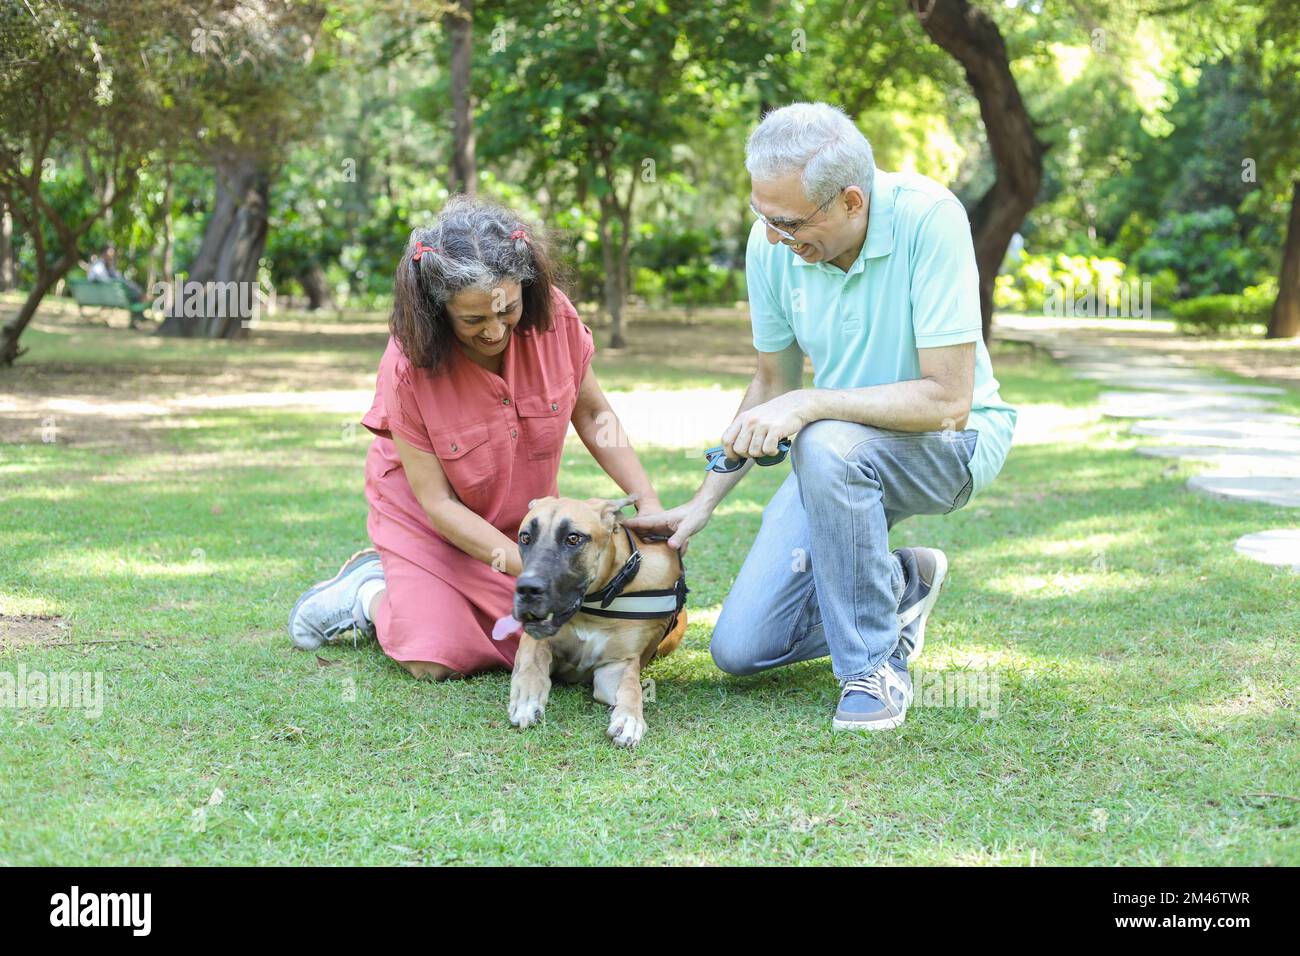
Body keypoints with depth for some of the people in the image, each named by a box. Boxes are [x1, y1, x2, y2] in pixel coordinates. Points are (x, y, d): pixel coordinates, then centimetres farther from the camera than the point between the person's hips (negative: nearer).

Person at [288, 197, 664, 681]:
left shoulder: (553, 315, -22)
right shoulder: (409, 367, -30)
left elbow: (594, 414, -5)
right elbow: (438, 503, -23)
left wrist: (649, 503, -16)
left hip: (523, 517, 4)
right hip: (428, 519, -4)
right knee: (439, 661, -17)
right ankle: (368, 592, 14)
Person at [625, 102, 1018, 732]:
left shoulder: (927, 219, -27)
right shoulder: (771, 244, -10)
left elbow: (946, 400, -29)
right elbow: (773, 384, 5)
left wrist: (810, 405, -33)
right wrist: (702, 503, 0)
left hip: (953, 441, -5)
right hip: (841, 451, 5)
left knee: (827, 443, -39)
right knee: (740, 648, -5)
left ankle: (875, 667, -19)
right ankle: (903, 585, 20)